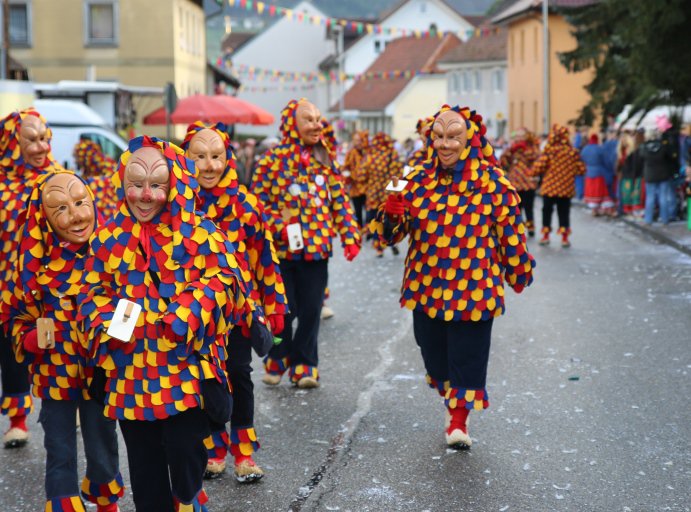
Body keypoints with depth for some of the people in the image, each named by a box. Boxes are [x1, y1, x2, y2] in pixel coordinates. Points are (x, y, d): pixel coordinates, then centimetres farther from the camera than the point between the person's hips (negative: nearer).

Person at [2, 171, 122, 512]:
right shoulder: (36, 260, -8)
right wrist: (31, 339, -17)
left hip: (100, 373, 0)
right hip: (54, 375, 0)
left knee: (103, 454, 15)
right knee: (60, 458, 7)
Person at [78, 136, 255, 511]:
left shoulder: (199, 232, -3)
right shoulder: (109, 237, 7)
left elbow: (222, 279, -8)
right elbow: (93, 291, 11)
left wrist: (186, 316, -20)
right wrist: (105, 324, -8)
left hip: (186, 367, -3)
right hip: (130, 371, 4)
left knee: (186, 455, -2)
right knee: (144, 463, 14)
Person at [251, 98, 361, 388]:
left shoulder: (324, 160, 9)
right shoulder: (274, 159, -5)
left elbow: (339, 200, 10)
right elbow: (259, 200, -6)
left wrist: (350, 235, 2)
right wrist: (278, 227, -16)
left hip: (317, 248, 3)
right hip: (283, 249, -3)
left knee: (311, 310, 6)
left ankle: (304, 364, 19)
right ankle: (277, 360, 24)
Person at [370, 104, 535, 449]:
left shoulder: (492, 182, -6)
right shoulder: (418, 179, 1)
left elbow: (510, 231, 4)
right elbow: (391, 235, 1)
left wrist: (519, 274, 12)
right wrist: (391, 213, -21)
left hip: (474, 288, -3)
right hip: (427, 287, 3)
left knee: (467, 354, -2)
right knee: (435, 352, 14)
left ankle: (459, 420, 13)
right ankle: (455, 409, 36)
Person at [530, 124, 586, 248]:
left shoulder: (548, 151, -12)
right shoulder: (573, 152, -3)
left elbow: (538, 168, -18)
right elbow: (582, 169, 0)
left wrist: (532, 172, 2)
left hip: (549, 187, -2)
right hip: (566, 188, 2)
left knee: (547, 210, 13)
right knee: (564, 212, 9)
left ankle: (545, 235, 18)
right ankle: (564, 237, 5)